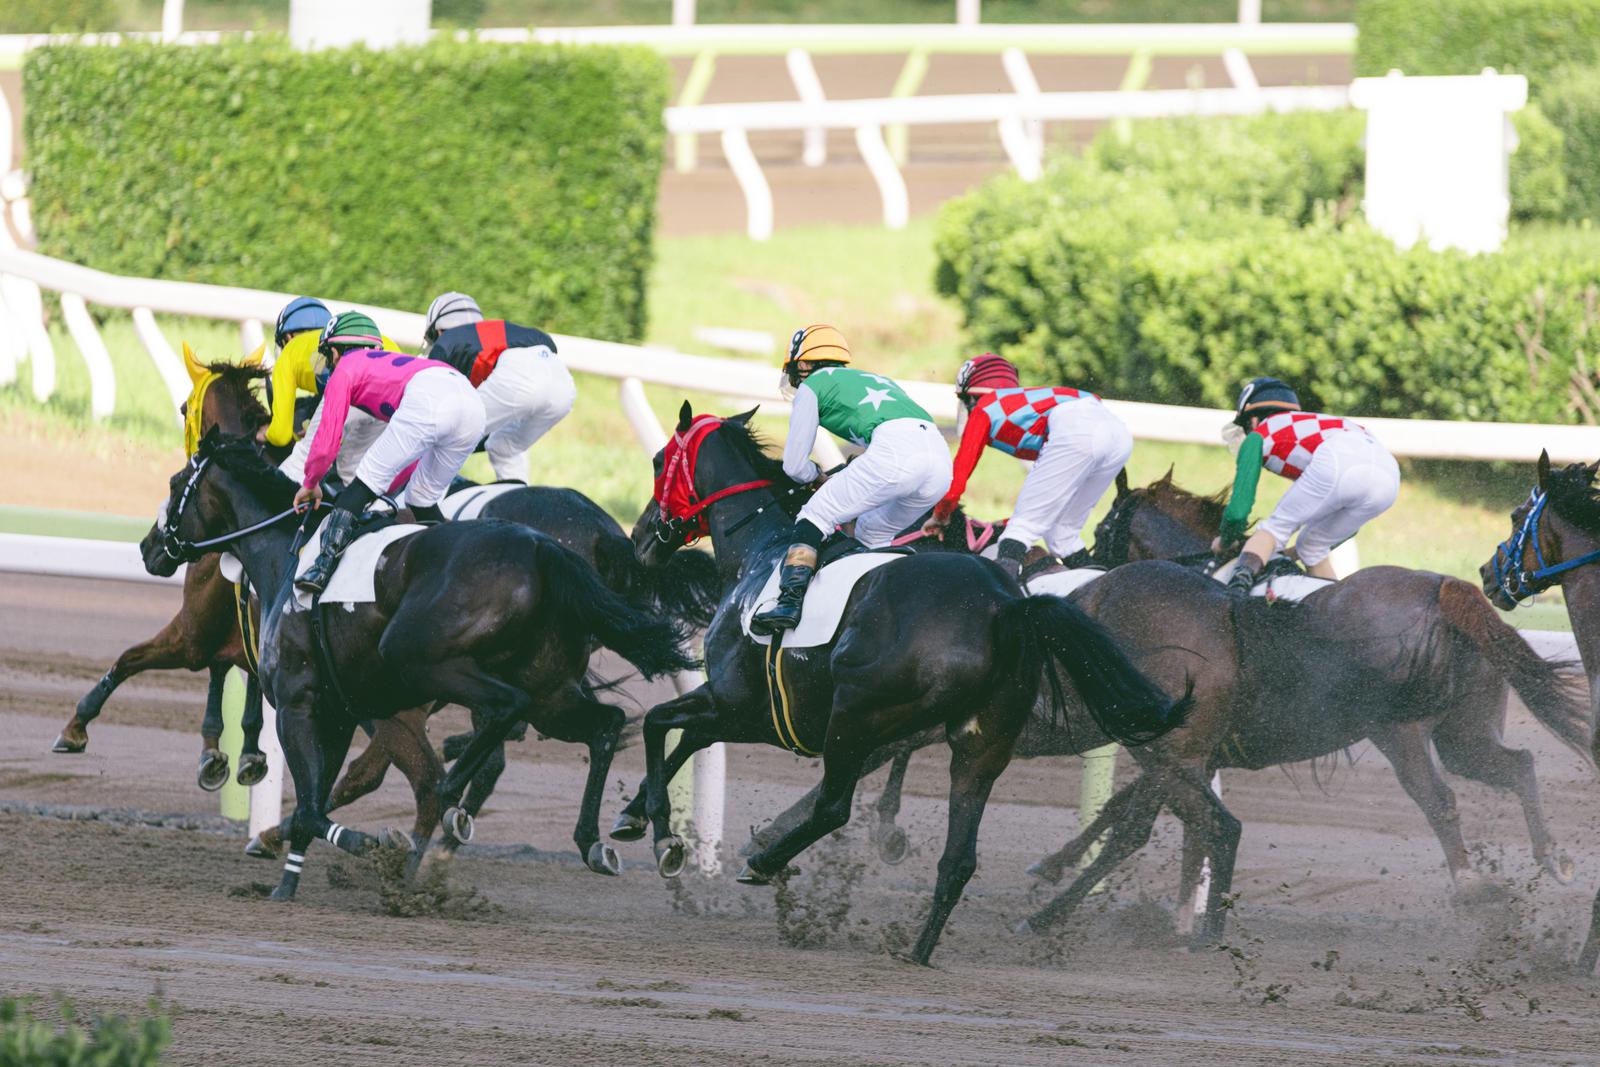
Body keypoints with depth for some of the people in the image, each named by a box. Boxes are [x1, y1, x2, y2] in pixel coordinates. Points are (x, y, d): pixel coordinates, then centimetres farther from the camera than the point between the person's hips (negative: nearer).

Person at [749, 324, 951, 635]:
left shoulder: (812, 387, 19)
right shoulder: (876, 379, 39)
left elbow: (794, 466, 17)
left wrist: (819, 478, 39)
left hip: (895, 452, -7)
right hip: (941, 458, 7)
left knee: (815, 517, 1)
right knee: (872, 533, 27)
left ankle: (790, 602, -16)